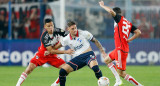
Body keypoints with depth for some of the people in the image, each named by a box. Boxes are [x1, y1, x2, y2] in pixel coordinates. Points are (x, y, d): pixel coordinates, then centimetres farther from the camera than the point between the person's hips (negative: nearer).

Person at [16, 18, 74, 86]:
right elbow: (51, 51, -29)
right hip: (42, 55, -5)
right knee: (30, 68, -21)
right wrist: (65, 52, -34)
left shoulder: (57, 31, -17)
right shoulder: (44, 37, -29)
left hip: (52, 56, 5)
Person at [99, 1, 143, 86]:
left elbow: (111, 11, -23)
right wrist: (129, 40, 13)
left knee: (121, 73, -8)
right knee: (107, 60, 24)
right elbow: (138, 32, 9)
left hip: (121, 49, -9)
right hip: (120, 48, 9)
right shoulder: (128, 23, 13)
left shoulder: (119, 19, -8)